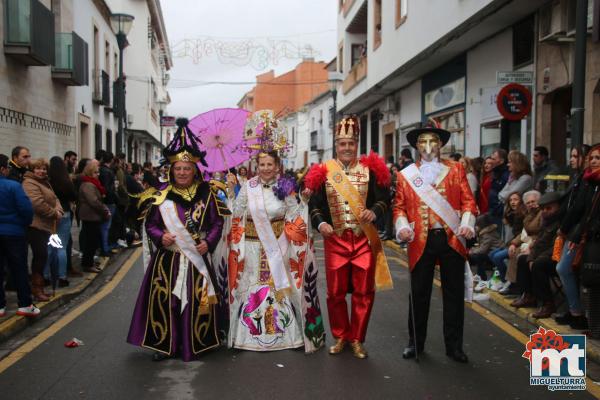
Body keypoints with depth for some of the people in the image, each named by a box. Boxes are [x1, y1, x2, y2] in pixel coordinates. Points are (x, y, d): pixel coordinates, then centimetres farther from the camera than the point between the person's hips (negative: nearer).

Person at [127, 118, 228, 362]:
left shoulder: (206, 194, 1)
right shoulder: (161, 196, 1)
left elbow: (217, 222, 3)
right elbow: (151, 224, 4)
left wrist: (208, 242, -11)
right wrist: (160, 237, -15)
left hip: (197, 258, 0)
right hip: (168, 258, 0)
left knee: (196, 301, 4)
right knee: (165, 300, 1)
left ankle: (194, 345, 19)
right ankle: (165, 344, 17)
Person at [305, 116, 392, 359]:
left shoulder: (371, 170, 2)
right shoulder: (324, 172, 2)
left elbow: (384, 199, 0)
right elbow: (314, 204, 3)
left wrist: (374, 211, -21)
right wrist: (320, 223, -15)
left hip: (364, 239, 0)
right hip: (335, 240, 0)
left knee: (363, 292, 6)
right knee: (336, 292, 8)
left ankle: (357, 339, 22)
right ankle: (340, 337, 27)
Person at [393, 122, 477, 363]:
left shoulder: (456, 169, 8)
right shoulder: (406, 175, 8)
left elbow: (468, 201, 4)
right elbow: (399, 207, 7)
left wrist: (467, 223, -13)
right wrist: (402, 227, -11)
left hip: (452, 239, 0)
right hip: (421, 241, 0)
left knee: (454, 293, 6)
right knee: (419, 293, 8)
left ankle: (454, 345, 20)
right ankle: (416, 342, 24)